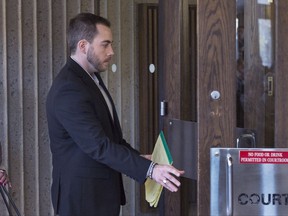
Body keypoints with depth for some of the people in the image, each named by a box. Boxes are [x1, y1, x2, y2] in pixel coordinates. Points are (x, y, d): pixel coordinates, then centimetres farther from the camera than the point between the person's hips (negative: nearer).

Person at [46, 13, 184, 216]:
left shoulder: (91, 77, 11)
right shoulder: (69, 90, -21)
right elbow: (99, 146, -27)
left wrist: (139, 158, 7)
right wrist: (149, 169, -30)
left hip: (101, 191, 9)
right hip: (83, 196, -9)